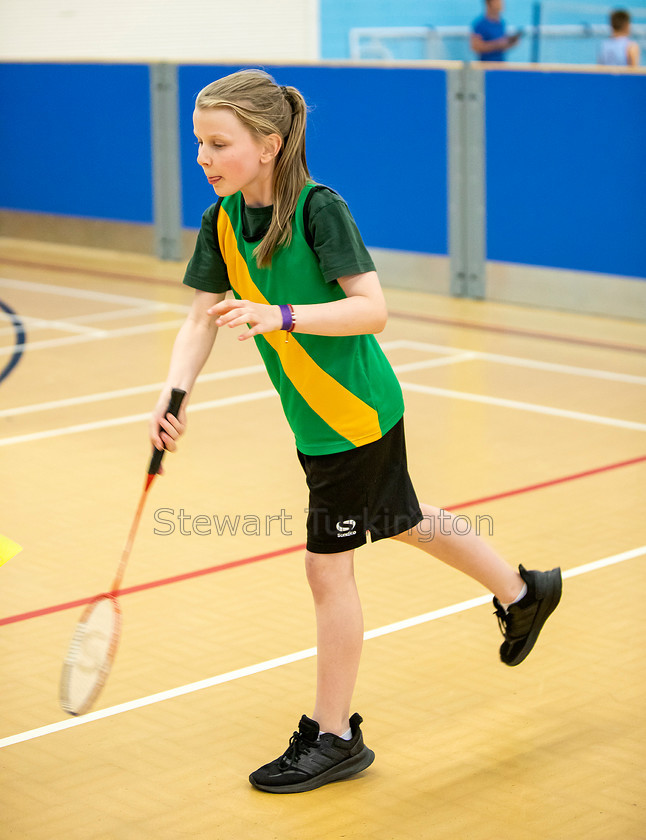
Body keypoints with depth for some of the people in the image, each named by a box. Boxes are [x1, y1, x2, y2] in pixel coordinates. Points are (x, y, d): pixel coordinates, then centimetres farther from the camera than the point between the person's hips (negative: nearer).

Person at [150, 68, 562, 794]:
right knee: (400, 522, 25)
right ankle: (522, 591, 49)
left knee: (328, 565, -2)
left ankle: (334, 737, 14)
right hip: (315, 418, 8)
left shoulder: (319, 209, -23)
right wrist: (174, 393, -21)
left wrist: (281, 316, -40)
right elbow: (202, 318, -4)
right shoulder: (223, 221, -3)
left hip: (356, 415, -8)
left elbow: (372, 308, -27)